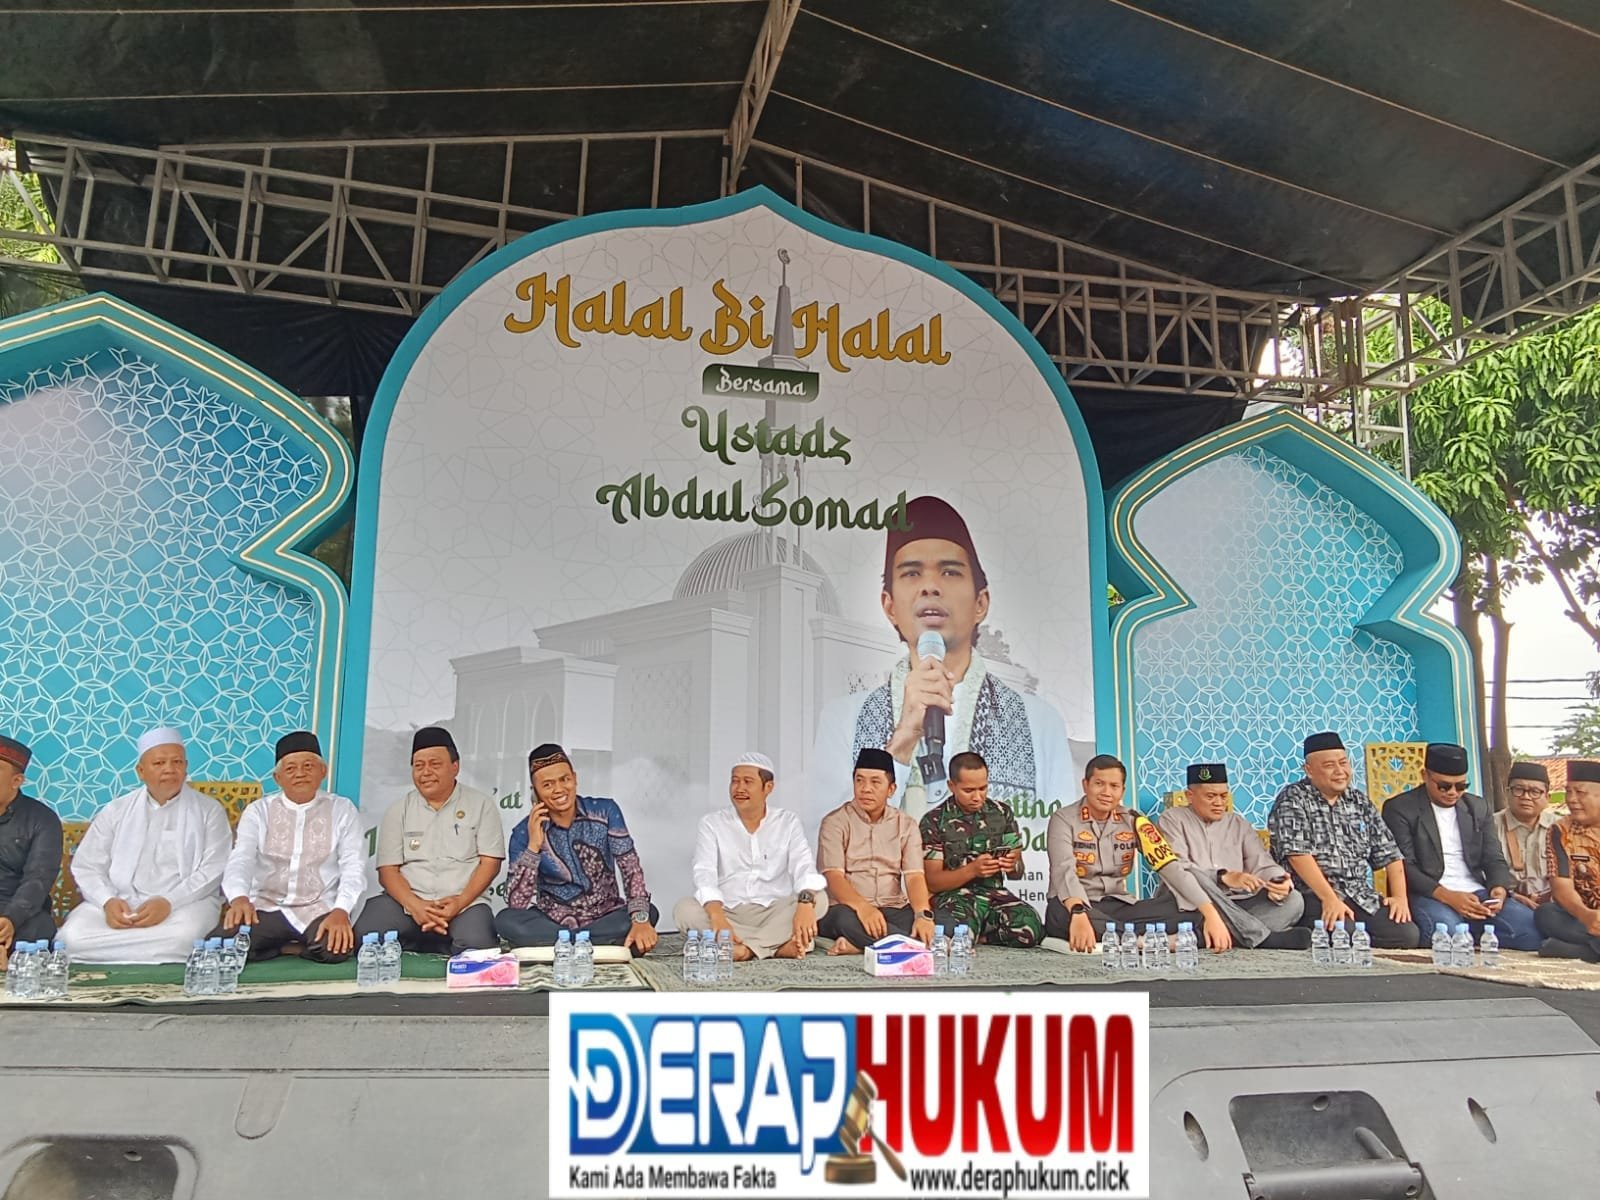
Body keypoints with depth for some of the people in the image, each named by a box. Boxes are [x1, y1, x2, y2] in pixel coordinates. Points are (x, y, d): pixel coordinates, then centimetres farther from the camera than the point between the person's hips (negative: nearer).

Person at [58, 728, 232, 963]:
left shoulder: (209, 811, 6)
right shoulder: (117, 811, 14)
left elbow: (213, 870, -4)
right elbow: (87, 867, 8)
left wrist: (168, 902, -19)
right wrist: (108, 901, -12)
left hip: (185, 903, -2)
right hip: (119, 903, 3)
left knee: (183, 937, -37)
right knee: (73, 937, -28)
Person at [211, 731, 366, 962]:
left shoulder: (342, 810, 5)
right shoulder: (259, 811, 9)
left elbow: (354, 867, -4)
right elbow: (240, 861, -3)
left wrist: (341, 911, -23)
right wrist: (239, 898, -26)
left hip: (319, 911, -1)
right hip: (267, 909, 1)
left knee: (336, 948, -34)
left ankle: (279, 947, -2)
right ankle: (289, 946, -2)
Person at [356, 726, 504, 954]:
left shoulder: (481, 804, 8)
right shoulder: (398, 811, 13)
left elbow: (490, 862, 3)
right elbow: (388, 870, 6)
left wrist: (460, 902, -13)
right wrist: (415, 906, -13)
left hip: (465, 903, -2)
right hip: (407, 901, 2)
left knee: (477, 944, -33)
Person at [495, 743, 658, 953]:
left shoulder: (605, 811, -6)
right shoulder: (524, 832, -8)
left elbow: (631, 868, -13)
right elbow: (516, 903, -14)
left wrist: (640, 920, -29)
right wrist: (533, 845, -24)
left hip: (606, 918, 0)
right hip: (551, 922, 0)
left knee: (649, 912, -28)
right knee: (506, 921, -27)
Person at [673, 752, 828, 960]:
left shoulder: (788, 822, 6)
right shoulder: (711, 824, 3)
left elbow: (804, 866, -10)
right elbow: (704, 873, -13)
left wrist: (805, 903, -34)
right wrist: (717, 916, -34)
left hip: (775, 913, 0)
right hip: (728, 913, 0)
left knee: (818, 899, -24)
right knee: (685, 909, -28)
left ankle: (746, 948, -28)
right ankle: (778, 945, -30)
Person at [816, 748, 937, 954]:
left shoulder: (906, 825, 11)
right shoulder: (835, 823, 2)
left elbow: (914, 876, -1)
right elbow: (833, 876, -12)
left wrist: (923, 915, -22)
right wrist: (863, 907, -32)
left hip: (893, 911, 3)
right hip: (852, 909, -3)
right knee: (844, 918, -39)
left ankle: (859, 946, -28)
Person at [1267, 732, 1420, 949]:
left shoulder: (1360, 801, 17)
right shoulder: (1292, 800, -3)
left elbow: (1388, 852, 16)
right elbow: (1297, 853, -15)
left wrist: (1400, 896, 0)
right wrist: (1330, 899, -24)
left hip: (1361, 896, 6)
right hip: (1313, 895, -5)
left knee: (1407, 935, -17)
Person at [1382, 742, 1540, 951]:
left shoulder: (1478, 807, 18)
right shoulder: (1399, 808, 0)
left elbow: (1494, 860, 16)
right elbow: (1403, 866, -7)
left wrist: (1500, 888, -8)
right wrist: (1446, 895, -21)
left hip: (1476, 893, 6)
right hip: (1429, 895, -5)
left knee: (1531, 925, -21)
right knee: (1449, 932, -37)